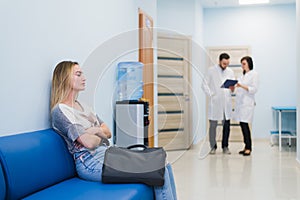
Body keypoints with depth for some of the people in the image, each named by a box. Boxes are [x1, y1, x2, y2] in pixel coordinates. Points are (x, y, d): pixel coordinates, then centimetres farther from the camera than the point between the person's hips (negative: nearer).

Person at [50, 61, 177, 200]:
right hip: (91, 163, -9)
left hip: (107, 153, 9)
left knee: (165, 166, -4)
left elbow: (108, 132, 16)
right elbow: (89, 143, -17)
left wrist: (96, 130, -6)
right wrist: (100, 137, 5)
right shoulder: (60, 111, -9)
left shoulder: (81, 105, 19)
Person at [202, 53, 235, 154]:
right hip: (215, 102, -3)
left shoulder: (230, 72, 12)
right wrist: (211, 95, -9)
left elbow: (233, 85, 13)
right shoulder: (211, 70, 1)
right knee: (213, 125, -1)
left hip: (227, 102, 3)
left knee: (227, 125, 4)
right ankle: (213, 147, 10)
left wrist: (232, 88, -10)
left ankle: (225, 146, 14)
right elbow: (205, 84, 0)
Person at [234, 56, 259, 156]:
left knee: (244, 123, -11)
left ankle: (248, 148, -5)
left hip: (247, 103, -7)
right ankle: (247, 147, 13)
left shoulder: (254, 74, -2)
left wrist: (242, 86, -21)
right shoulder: (242, 75, 19)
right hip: (240, 102, 7)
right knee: (242, 124, 6)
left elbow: (254, 89, -10)